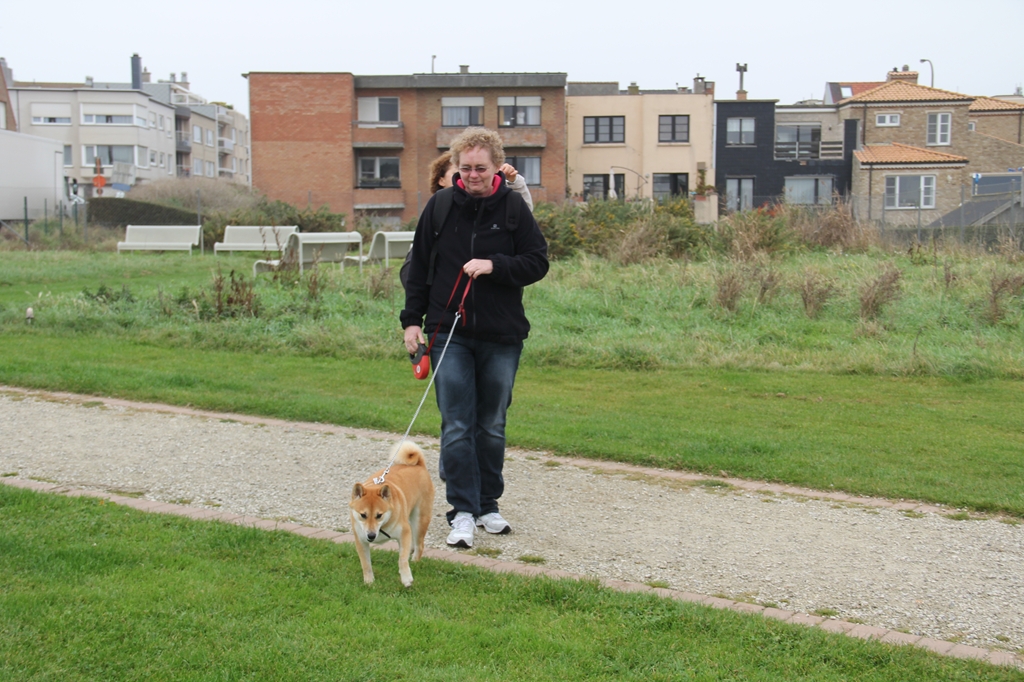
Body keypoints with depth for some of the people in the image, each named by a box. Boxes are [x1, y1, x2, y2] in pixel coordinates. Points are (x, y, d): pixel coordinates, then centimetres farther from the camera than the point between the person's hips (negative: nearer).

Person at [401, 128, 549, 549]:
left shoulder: (514, 208, 1)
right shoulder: (440, 206, 3)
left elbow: (538, 262, 0)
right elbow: (419, 266, 8)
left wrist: (494, 265, -15)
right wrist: (412, 319, 4)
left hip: (501, 336, 0)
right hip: (449, 334, 0)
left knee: (492, 426, 11)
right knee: (457, 426, -4)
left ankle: (488, 505, 25)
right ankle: (462, 512, 2)